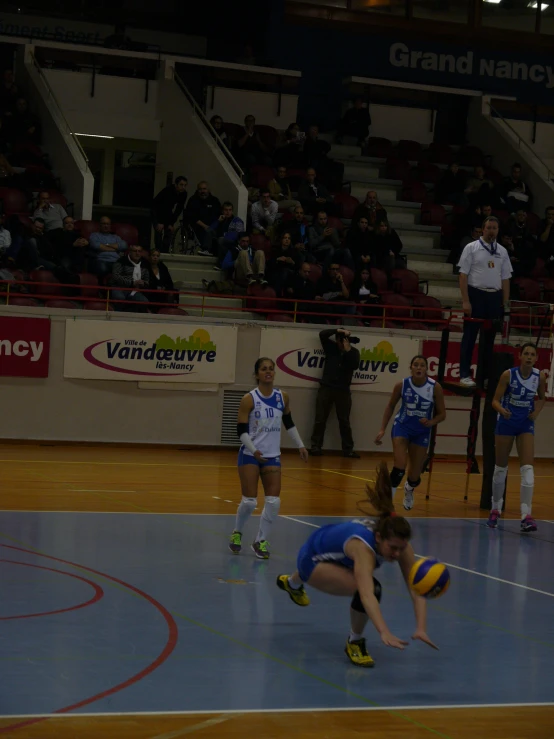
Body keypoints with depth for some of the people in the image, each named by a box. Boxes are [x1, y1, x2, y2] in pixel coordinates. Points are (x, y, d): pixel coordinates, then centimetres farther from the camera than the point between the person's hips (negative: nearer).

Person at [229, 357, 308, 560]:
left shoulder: (282, 397, 2)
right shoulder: (249, 399, -11)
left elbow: (289, 423, 17)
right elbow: (242, 430, -13)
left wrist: (300, 446, 15)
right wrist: (254, 450, -27)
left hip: (272, 457, 4)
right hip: (250, 456, -4)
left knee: (274, 501, -6)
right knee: (249, 501, -5)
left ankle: (260, 541, 10)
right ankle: (237, 533, 23)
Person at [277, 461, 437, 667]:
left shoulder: (400, 544, -30)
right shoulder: (363, 546, -46)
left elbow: (417, 590, -33)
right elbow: (367, 595, -58)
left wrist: (421, 628, -46)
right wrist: (384, 633, -69)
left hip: (337, 556, 7)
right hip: (313, 559, -7)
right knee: (369, 588, -31)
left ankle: (292, 583, 75)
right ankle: (355, 642, -4)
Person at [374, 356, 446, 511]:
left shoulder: (435, 387, -16)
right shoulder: (402, 385, -14)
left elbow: (442, 414, -7)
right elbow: (390, 406, 2)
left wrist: (431, 422, -28)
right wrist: (382, 429, -3)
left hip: (422, 432, 1)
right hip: (402, 427, -1)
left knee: (415, 476, 10)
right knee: (399, 468, -21)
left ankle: (409, 490, 47)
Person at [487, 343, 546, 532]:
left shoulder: (540, 377, -6)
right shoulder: (508, 374, -14)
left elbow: (542, 398, 13)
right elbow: (495, 400, -12)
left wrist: (536, 411, -6)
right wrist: (501, 409, -33)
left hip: (526, 425, 1)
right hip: (506, 423, -1)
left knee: (527, 469, -13)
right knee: (500, 468, 9)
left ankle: (526, 515, -18)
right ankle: (495, 510, 28)